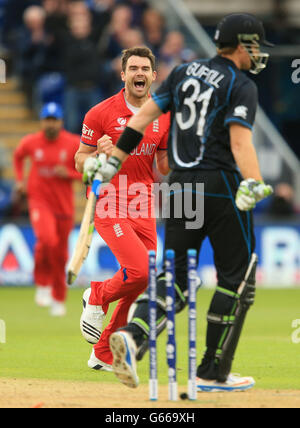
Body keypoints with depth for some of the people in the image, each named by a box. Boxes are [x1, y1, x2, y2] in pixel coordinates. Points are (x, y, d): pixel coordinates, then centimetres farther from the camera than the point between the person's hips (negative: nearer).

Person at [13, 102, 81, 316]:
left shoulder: (74, 144, -6)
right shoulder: (30, 142, -2)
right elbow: (18, 156, 20)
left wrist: (68, 173, -17)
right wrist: (20, 180, 9)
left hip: (64, 204, 1)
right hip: (39, 200, -1)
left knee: (61, 255, 8)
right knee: (47, 240, -28)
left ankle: (58, 299, 27)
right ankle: (43, 284, -6)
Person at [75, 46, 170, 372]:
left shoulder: (164, 117, 8)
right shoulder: (102, 113, -5)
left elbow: (165, 168, 15)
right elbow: (80, 163, 0)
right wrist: (99, 154, -21)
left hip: (143, 208, 5)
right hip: (109, 206, -5)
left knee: (141, 284, 2)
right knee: (140, 269, -23)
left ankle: (103, 355, 16)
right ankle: (97, 298, 9)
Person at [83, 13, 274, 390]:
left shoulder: (185, 72, 12)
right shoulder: (241, 86, -6)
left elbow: (145, 115, 9)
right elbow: (240, 140, -21)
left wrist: (114, 160, 13)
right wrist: (253, 184, -32)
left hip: (179, 186, 6)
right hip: (220, 186, -6)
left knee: (173, 280, 8)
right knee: (237, 278, 6)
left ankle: (133, 336, -21)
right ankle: (212, 373, 4)